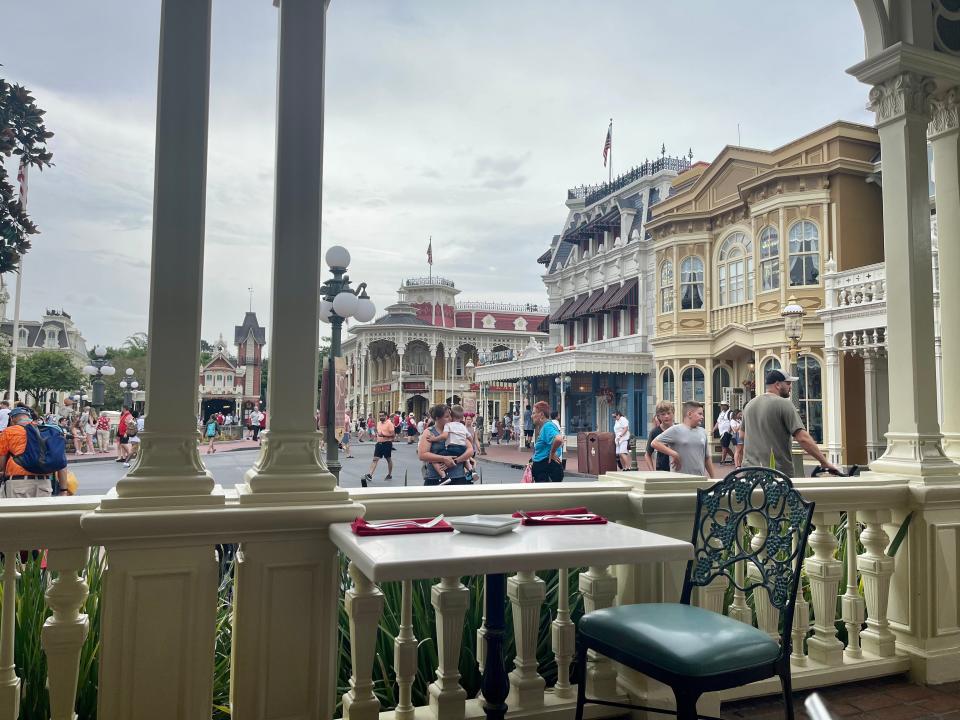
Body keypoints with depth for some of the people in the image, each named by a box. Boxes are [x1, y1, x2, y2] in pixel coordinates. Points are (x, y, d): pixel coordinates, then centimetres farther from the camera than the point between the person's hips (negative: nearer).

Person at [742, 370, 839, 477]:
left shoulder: (749, 404, 10)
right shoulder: (784, 404, -10)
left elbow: (742, 434, 21)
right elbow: (803, 438, -16)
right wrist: (825, 462, -11)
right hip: (778, 471, -6)